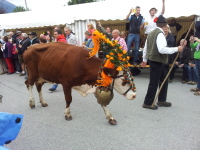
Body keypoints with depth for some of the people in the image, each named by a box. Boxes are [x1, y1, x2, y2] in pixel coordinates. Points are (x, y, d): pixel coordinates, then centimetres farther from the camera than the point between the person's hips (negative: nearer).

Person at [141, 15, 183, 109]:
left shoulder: (152, 33, 13)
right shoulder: (160, 34, -16)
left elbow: (146, 48, 17)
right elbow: (162, 49, -27)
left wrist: (145, 60, 25)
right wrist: (176, 49, -20)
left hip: (153, 60, 10)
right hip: (156, 61, -10)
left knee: (163, 80, 18)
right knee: (154, 82, -1)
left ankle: (161, 100, 27)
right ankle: (147, 103, 9)